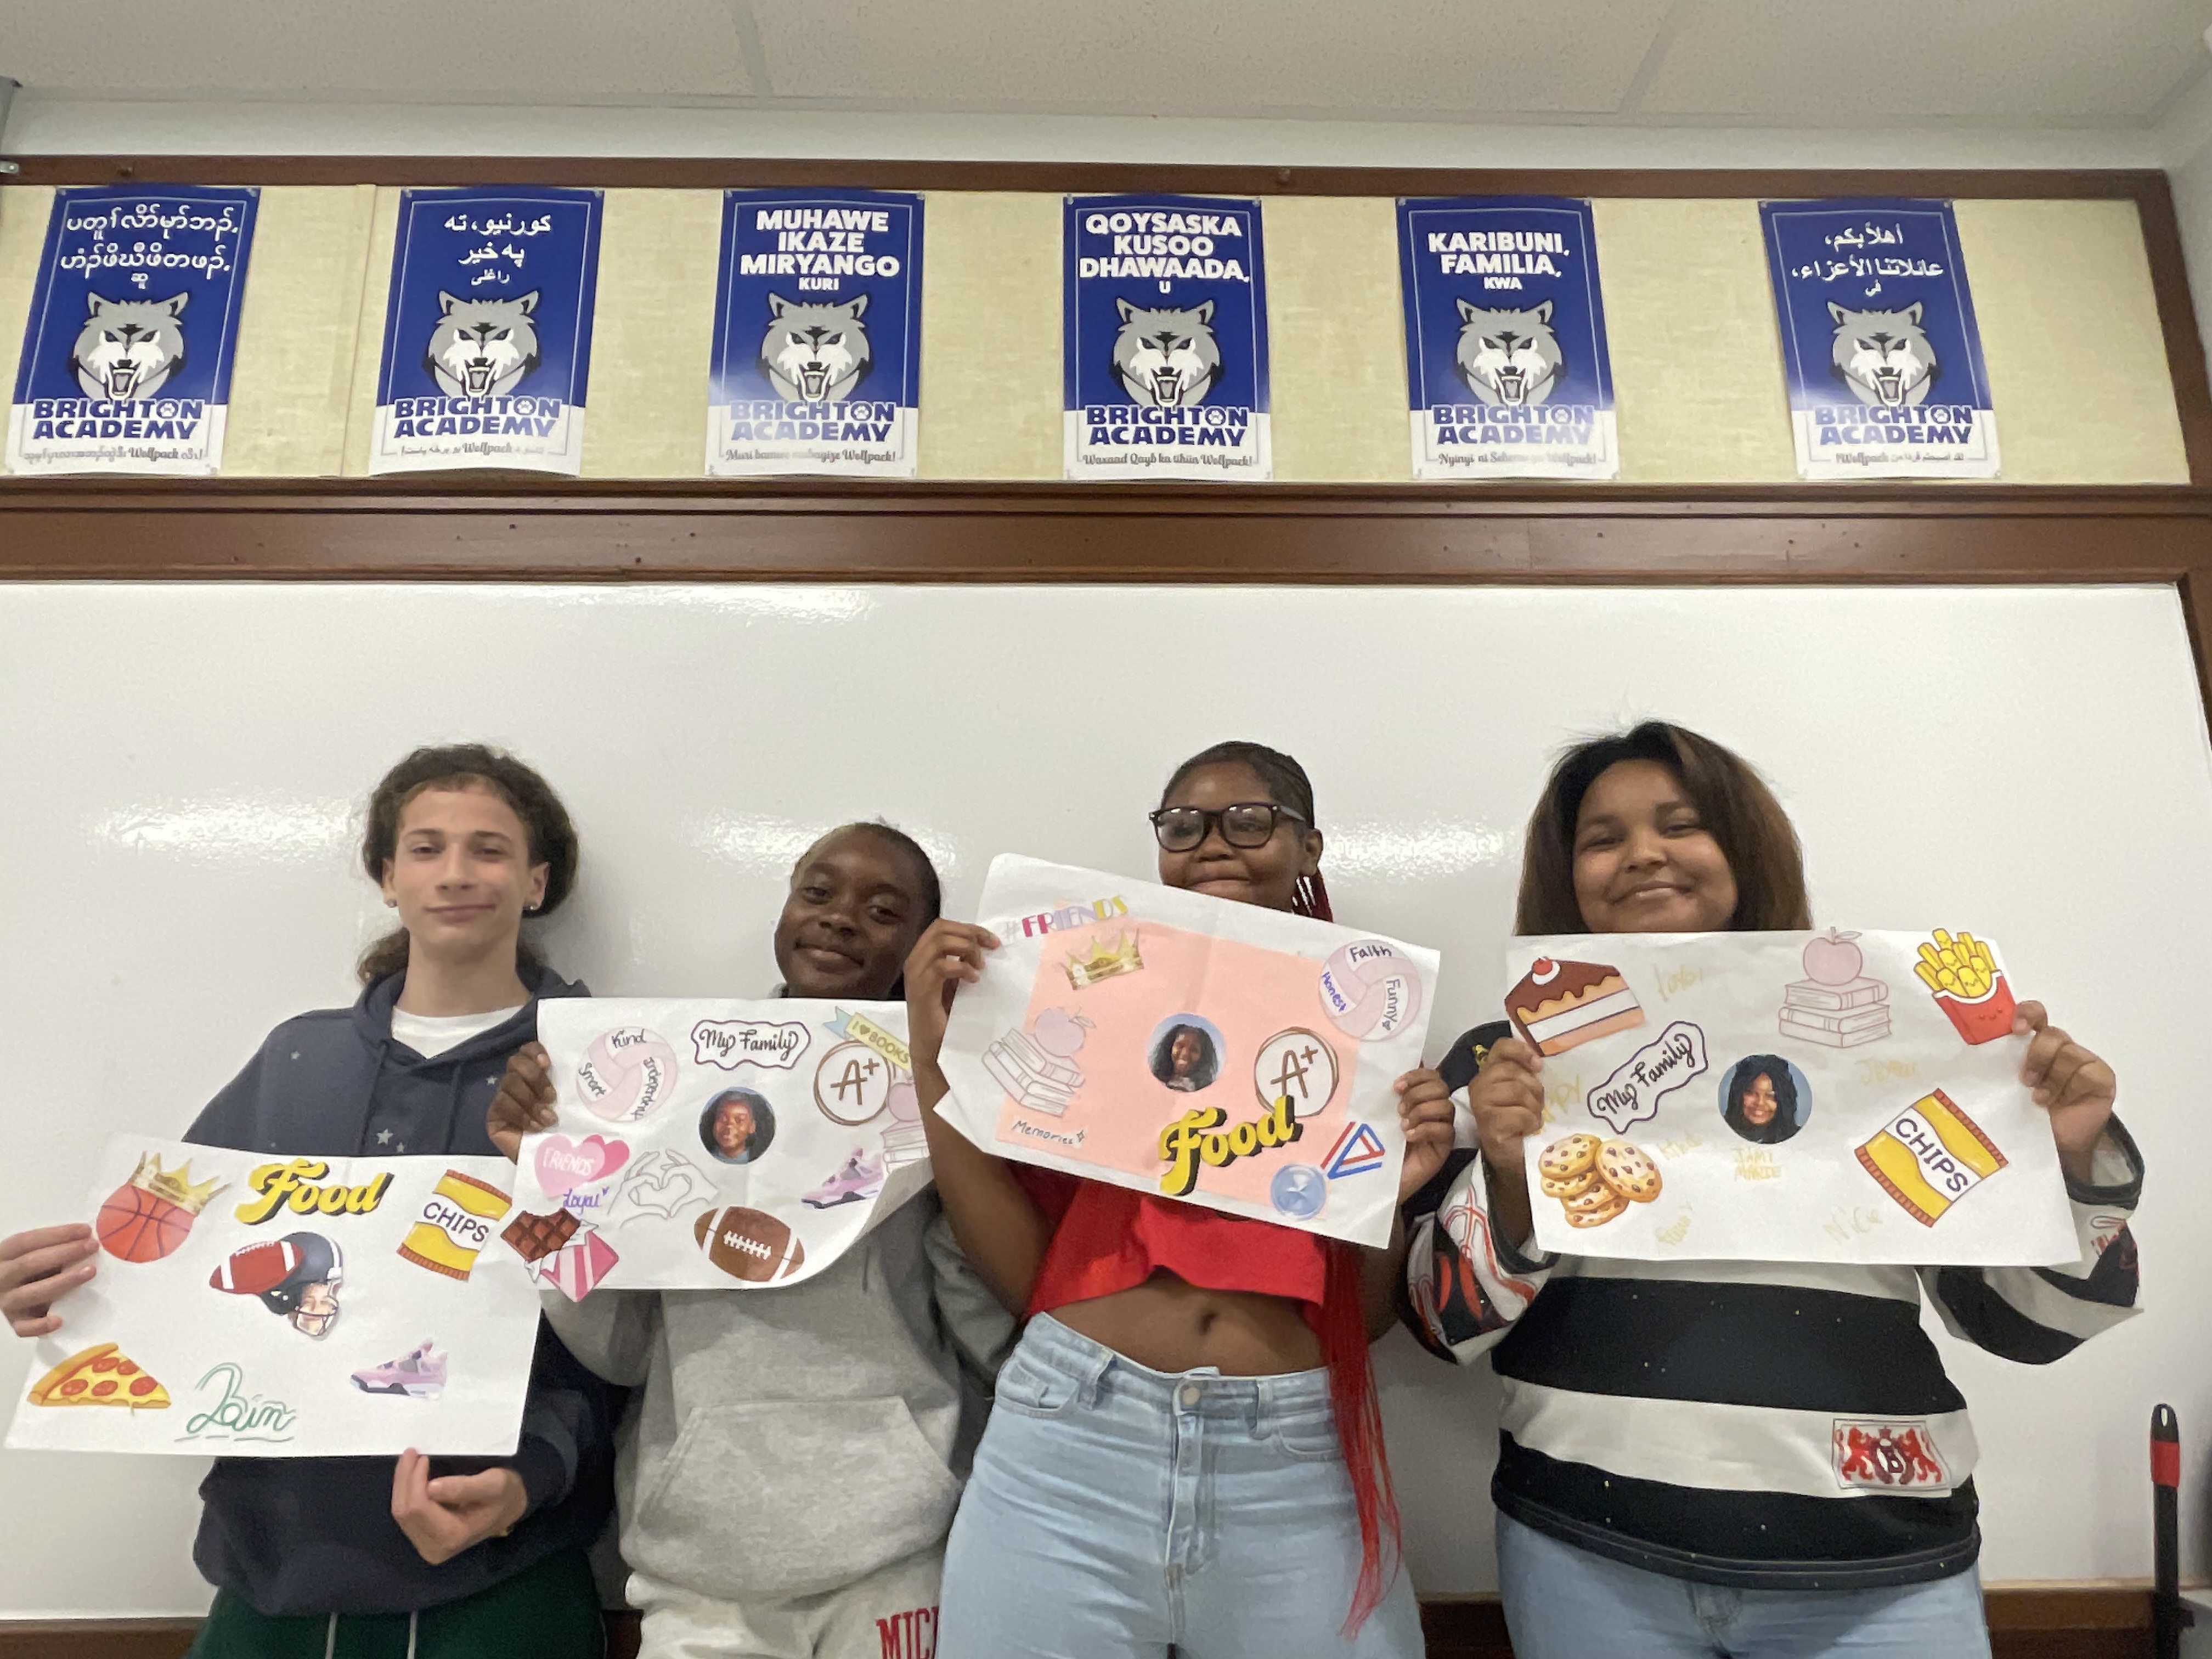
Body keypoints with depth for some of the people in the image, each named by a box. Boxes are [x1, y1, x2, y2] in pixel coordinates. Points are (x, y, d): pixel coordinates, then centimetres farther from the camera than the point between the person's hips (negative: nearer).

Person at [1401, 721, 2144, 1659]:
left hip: (1877, 1568, 1)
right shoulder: (1508, 1063, 0)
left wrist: (2065, 1161, -8)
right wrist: (1507, 1178, -19)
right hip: (1589, 1554, -1)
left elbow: (2019, 1320, 9)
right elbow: (1448, 1326, -2)